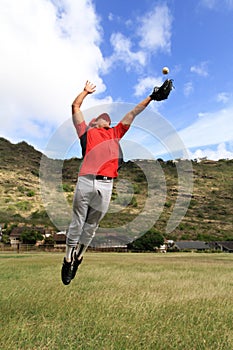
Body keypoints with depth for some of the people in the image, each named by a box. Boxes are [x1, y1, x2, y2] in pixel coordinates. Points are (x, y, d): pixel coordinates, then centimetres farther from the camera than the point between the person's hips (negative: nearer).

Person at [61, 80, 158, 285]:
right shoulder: (87, 132, 19)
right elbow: (75, 107, 23)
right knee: (77, 223, 2)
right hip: (85, 181, -2)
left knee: (92, 226, 8)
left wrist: (151, 98, 34)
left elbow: (132, 114, 29)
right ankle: (68, 259, 17)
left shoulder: (115, 133, 26)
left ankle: (78, 258, 24)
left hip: (106, 185, 2)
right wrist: (86, 91, 37)